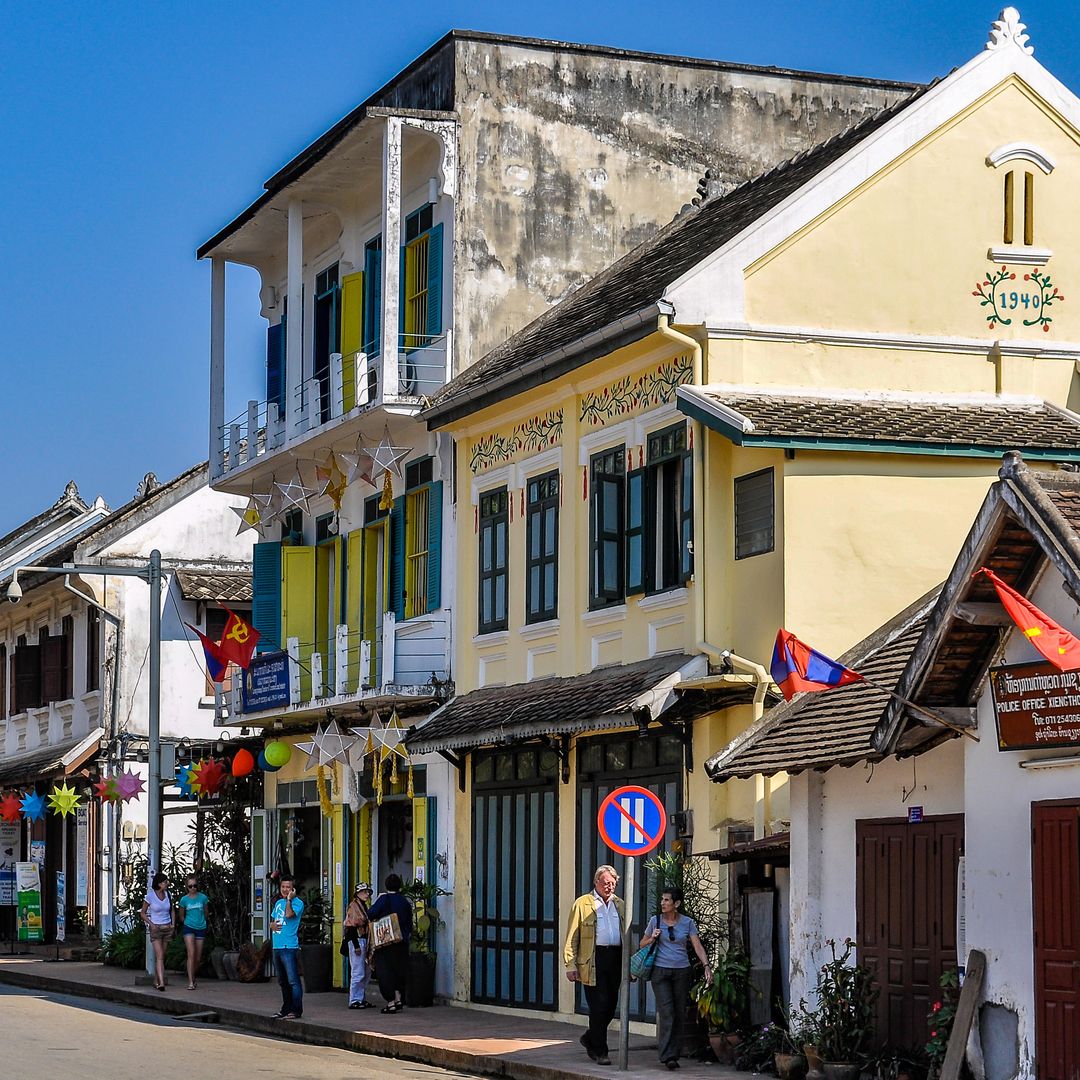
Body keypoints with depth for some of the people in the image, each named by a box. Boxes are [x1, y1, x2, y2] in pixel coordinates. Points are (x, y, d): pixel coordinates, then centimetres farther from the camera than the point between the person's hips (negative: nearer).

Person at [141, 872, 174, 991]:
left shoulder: (168, 894, 4)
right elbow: (143, 913, 0)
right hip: (156, 928, -4)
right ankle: (161, 983, -23)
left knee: (161, 956, 9)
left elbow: (172, 911, 17)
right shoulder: (150, 896, -9)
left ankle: (156, 980, 21)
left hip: (168, 928, 4)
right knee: (160, 956, -15)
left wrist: (173, 924, 3)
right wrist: (151, 924, -12)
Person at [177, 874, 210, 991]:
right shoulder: (184, 900, -2)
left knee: (198, 958, 7)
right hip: (188, 928, -2)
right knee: (191, 954, -15)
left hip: (200, 928, 2)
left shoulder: (203, 898, -1)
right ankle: (190, 982, -17)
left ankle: (194, 976, 32)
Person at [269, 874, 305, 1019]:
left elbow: (289, 914, -23)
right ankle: (286, 1008, 23)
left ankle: (296, 1010, -10)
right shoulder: (278, 902, 18)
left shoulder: (297, 902, -4)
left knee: (293, 981, -10)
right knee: (282, 981, 15)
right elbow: (272, 920, 27)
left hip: (289, 947, -8)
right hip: (277, 946, 8)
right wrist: (272, 925, 4)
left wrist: (289, 899, -11)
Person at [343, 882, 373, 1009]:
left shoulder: (363, 906, 18)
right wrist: (356, 945, -20)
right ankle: (354, 1000, -6)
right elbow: (352, 926, -16)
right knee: (358, 973, -9)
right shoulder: (354, 905, -10)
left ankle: (362, 999, 18)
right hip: (356, 941, -10)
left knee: (365, 973, 12)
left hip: (364, 940, 10)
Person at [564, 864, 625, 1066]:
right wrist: (571, 965, -8)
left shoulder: (619, 905, 17)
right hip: (593, 960, -5)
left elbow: (626, 935, 21)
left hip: (615, 959, 5)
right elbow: (571, 937, 0)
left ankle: (590, 1039, 29)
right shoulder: (582, 904, 3)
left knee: (611, 1006, 7)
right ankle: (599, 1051, 2)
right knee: (599, 1006, -6)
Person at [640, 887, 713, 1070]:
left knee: (679, 1014, 3)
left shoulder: (688, 923, 3)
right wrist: (652, 938, -8)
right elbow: (642, 945, 13)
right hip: (660, 971, -1)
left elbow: (698, 946, -4)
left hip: (682, 972, 1)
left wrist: (706, 966, -17)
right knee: (667, 1013, -12)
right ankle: (667, 1056, -16)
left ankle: (674, 1054, 12)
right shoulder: (655, 921, 3)